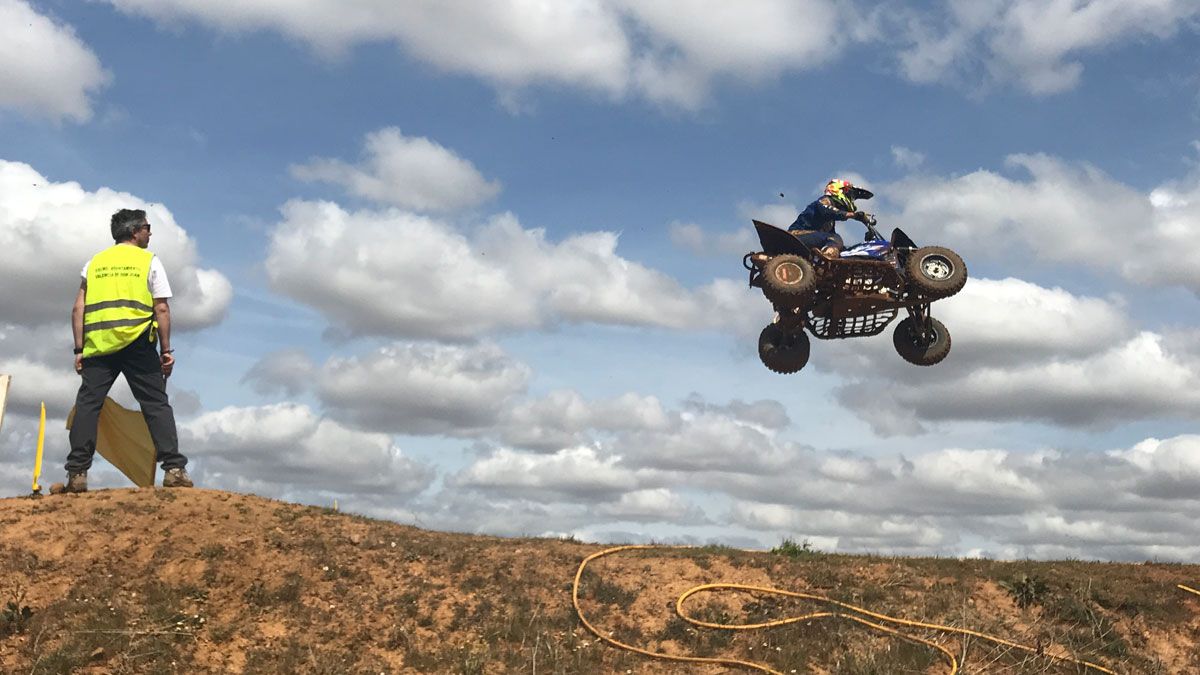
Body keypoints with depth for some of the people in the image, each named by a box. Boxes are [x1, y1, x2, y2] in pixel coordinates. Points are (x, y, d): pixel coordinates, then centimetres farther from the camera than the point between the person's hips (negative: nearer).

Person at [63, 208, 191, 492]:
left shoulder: (94, 263, 17)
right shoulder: (149, 261, 7)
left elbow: (78, 309, 10)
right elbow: (162, 309, 0)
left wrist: (79, 350, 12)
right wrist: (166, 350, 2)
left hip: (98, 344, 3)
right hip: (137, 343, -2)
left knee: (87, 404, 4)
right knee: (156, 405, 1)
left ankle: (77, 473, -3)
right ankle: (174, 468, -7)